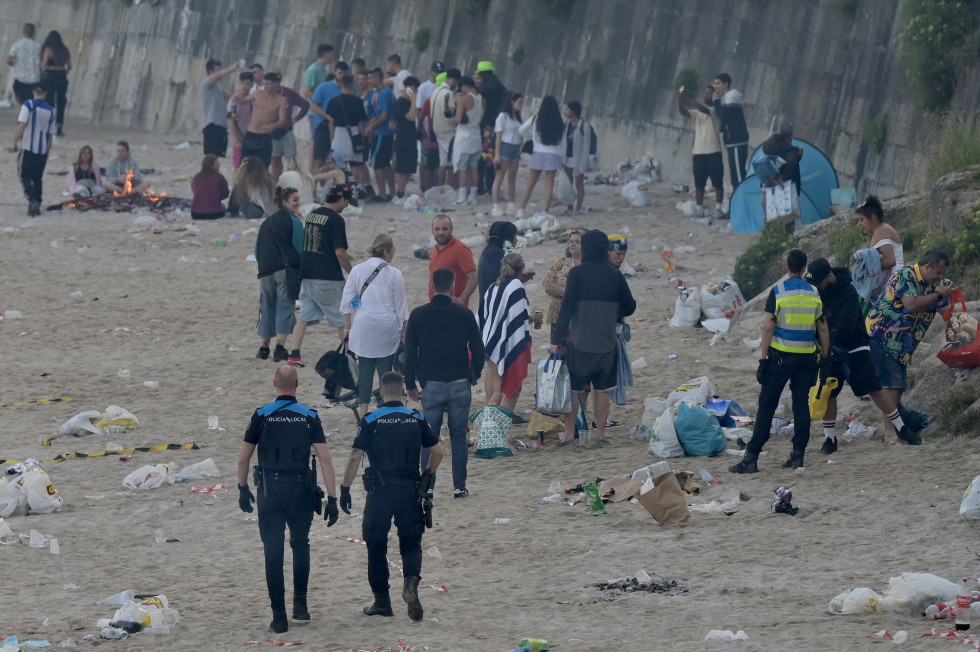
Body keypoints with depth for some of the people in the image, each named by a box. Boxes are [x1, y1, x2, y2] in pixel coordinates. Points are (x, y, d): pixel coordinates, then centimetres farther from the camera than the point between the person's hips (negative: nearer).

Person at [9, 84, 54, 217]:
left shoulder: (28, 106, -7)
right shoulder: (50, 111, 7)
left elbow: (21, 125, -17)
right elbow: (50, 134, 10)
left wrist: (15, 143, -13)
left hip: (28, 148, -4)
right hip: (43, 150, 4)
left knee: (25, 175, 2)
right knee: (38, 178, 14)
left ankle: (32, 200, -19)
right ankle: (37, 206, 13)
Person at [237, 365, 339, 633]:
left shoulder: (262, 416, -3)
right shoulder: (309, 417, -2)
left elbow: (243, 458, 1)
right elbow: (325, 460, -7)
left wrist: (243, 489, 15)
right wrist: (332, 498, -5)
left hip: (269, 492, -1)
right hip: (301, 490, 1)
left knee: (273, 554, 4)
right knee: (300, 546, 23)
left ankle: (279, 616, 1)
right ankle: (300, 604, 22)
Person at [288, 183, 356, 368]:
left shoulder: (312, 215, 10)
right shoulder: (336, 220, -13)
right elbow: (340, 252, -16)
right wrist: (352, 274, -5)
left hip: (307, 274, 7)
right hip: (328, 277, -7)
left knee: (305, 316, 6)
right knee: (341, 318, 6)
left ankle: (294, 355, -3)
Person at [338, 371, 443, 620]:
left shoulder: (370, 422, -5)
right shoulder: (416, 420, 3)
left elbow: (355, 457, -9)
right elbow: (437, 452, 8)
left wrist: (344, 488, -3)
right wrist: (428, 476, 23)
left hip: (380, 490, -2)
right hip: (410, 491, 2)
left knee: (376, 546, 11)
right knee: (411, 543, 11)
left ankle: (382, 602, 15)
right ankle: (411, 581, -19)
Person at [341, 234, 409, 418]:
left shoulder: (357, 270, 1)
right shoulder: (394, 275, -4)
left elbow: (347, 304, 4)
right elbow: (401, 308, 1)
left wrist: (347, 328, 13)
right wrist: (403, 334, 10)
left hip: (363, 327, 2)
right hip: (387, 327, -2)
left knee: (365, 367, 7)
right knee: (385, 368, 4)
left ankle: (363, 406, 9)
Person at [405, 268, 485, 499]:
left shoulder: (418, 315, -1)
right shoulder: (464, 314, -1)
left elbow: (410, 352, 2)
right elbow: (478, 349, 4)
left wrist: (411, 384, 11)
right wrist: (474, 375, 21)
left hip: (431, 384, 0)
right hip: (460, 384, 0)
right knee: (459, 436, 8)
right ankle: (459, 486, 7)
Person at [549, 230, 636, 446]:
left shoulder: (577, 273, -8)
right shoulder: (615, 275, 2)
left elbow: (567, 307, -12)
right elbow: (630, 306, 11)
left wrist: (556, 339, -9)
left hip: (580, 342, -3)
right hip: (606, 343, 3)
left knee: (574, 389, 5)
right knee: (603, 390, 10)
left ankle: (569, 434, 4)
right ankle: (600, 434, 10)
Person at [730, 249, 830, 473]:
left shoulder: (778, 291, -7)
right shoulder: (814, 293, 5)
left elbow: (768, 327, -10)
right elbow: (823, 329, 8)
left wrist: (763, 360, -7)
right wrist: (825, 359, 15)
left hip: (781, 356, -3)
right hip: (807, 357, 3)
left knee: (767, 405, -1)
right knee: (801, 404, 10)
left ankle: (751, 457, -4)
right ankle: (798, 454, 8)